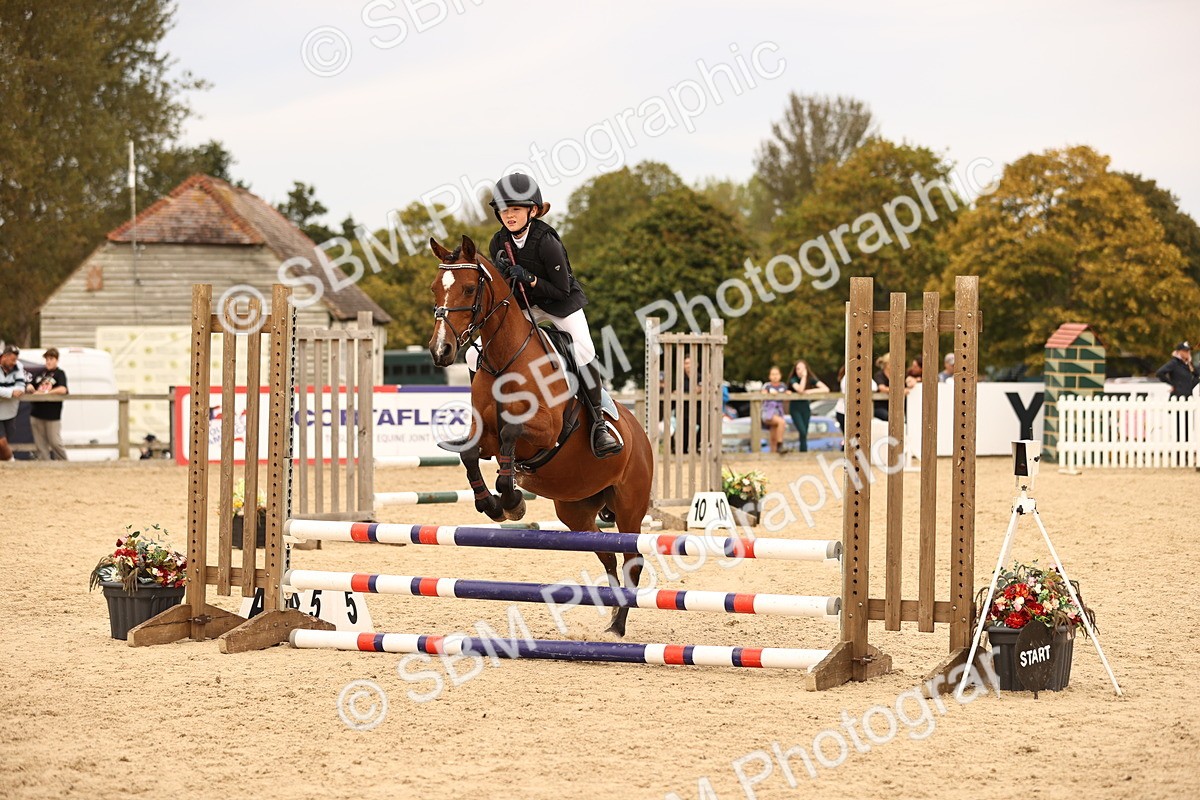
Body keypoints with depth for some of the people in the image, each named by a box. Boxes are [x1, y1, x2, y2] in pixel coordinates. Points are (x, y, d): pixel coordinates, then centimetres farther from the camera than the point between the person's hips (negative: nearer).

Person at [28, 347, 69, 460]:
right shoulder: (40, 372, 13)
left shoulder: (59, 374, -2)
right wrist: (31, 389, -12)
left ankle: (64, 462, 11)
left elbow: (62, 390, -18)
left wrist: (44, 393, -16)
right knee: (40, 442, 5)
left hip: (52, 414, -5)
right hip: (36, 413, 5)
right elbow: (30, 385, 13)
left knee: (55, 442, -4)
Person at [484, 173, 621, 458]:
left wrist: (529, 278, -32)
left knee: (583, 351, -30)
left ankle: (598, 423, -20)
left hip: (560, 303, -5)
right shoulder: (499, 243, -8)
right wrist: (504, 276, -23)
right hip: (522, 306, 5)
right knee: (475, 356, -8)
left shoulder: (546, 241, -24)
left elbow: (562, 289, -20)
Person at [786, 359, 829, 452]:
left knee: (804, 433, 4)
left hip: (805, 407, 3)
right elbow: (800, 389, -31)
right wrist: (803, 377, -27)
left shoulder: (811, 379, -6)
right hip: (795, 408, -3)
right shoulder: (793, 379, -12)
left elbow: (826, 389, -16)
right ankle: (805, 452, -10)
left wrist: (810, 391, -23)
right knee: (802, 432, -17)